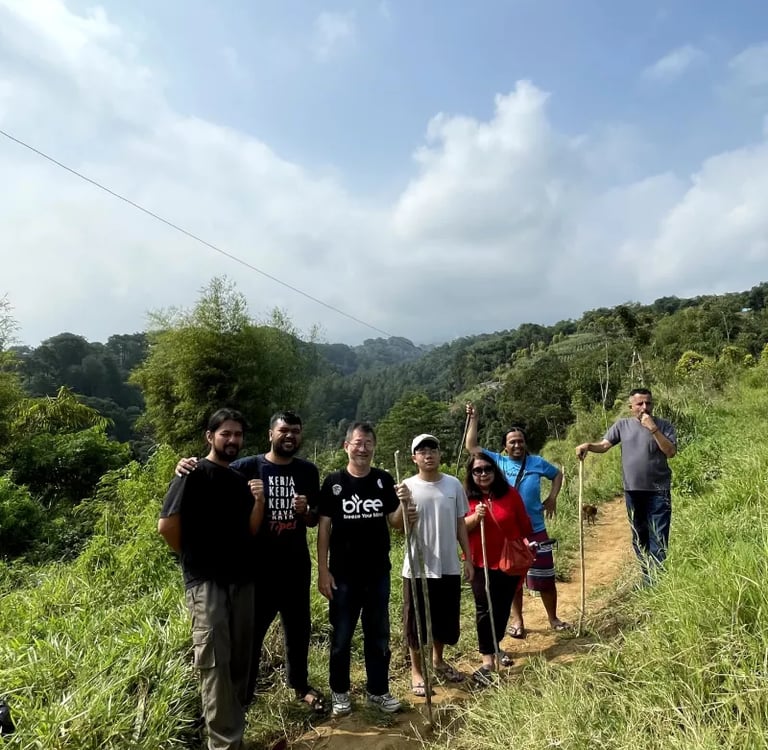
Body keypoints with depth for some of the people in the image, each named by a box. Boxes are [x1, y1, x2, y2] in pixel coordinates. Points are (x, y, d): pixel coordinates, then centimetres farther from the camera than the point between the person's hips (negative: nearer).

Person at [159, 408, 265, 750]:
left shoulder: (240, 479, 11)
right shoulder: (193, 474, -9)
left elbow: (250, 530, 10)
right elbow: (166, 525, -13)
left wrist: (259, 502, -9)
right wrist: (192, 557, 0)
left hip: (242, 580, 7)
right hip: (207, 581, -6)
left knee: (240, 661, 14)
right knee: (215, 663, -2)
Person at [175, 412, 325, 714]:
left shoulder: (308, 471, 2)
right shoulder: (248, 466, -8)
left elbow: (315, 520, 10)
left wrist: (305, 510, -13)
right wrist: (187, 467, -35)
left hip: (296, 566, 4)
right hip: (258, 566, -3)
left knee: (298, 628, 18)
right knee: (250, 631, 9)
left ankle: (300, 685, 38)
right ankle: (243, 692, 29)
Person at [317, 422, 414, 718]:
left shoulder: (384, 480, -1)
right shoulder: (334, 482, -7)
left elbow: (395, 523, 0)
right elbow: (323, 528, -5)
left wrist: (404, 504, -21)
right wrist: (323, 571, -8)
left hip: (378, 572, 2)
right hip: (343, 574, -2)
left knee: (378, 634, 15)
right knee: (341, 636, 12)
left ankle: (378, 690, 32)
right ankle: (340, 692, 30)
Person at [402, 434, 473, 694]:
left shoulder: (454, 485, -1)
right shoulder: (407, 487, -9)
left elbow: (460, 524, 6)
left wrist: (468, 559, 7)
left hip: (449, 566, 3)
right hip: (418, 567, -3)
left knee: (446, 617, 17)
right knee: (416, 621, 9)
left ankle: (438, 660, 42)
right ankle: (416, 671, 29)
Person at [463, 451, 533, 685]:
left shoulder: (510, 493, -5)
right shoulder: (466, 498, -7)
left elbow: (524, 524, 5)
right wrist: (475, 518, -24)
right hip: (482, 564, -1)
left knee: (503, 608, 14)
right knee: (485, 610, -3)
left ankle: (495, 646, 36)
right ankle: (488, 660, 3)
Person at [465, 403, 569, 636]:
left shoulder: (537, 462, -1)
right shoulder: (498, 461, -2)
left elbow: (557, 474, 16)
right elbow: (471, 446, -2)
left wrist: (552, 498, 4)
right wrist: (473, 419, -3)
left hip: (536, 531, 0)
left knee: (545, 577, 10)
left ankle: (553, 619, 30)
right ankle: (517, 620, 29)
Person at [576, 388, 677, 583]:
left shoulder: (663, 425, -1)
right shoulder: (622, 425, 4)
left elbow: (671, 452, -13)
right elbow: (604, 445, -2)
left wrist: (653, 429, -18)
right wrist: (588, 445, -22)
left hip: (658, 491, -3)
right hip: (633, 491, 3)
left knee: (658, 537, -5)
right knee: (639, 536, 14)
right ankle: (647, 578, 29)